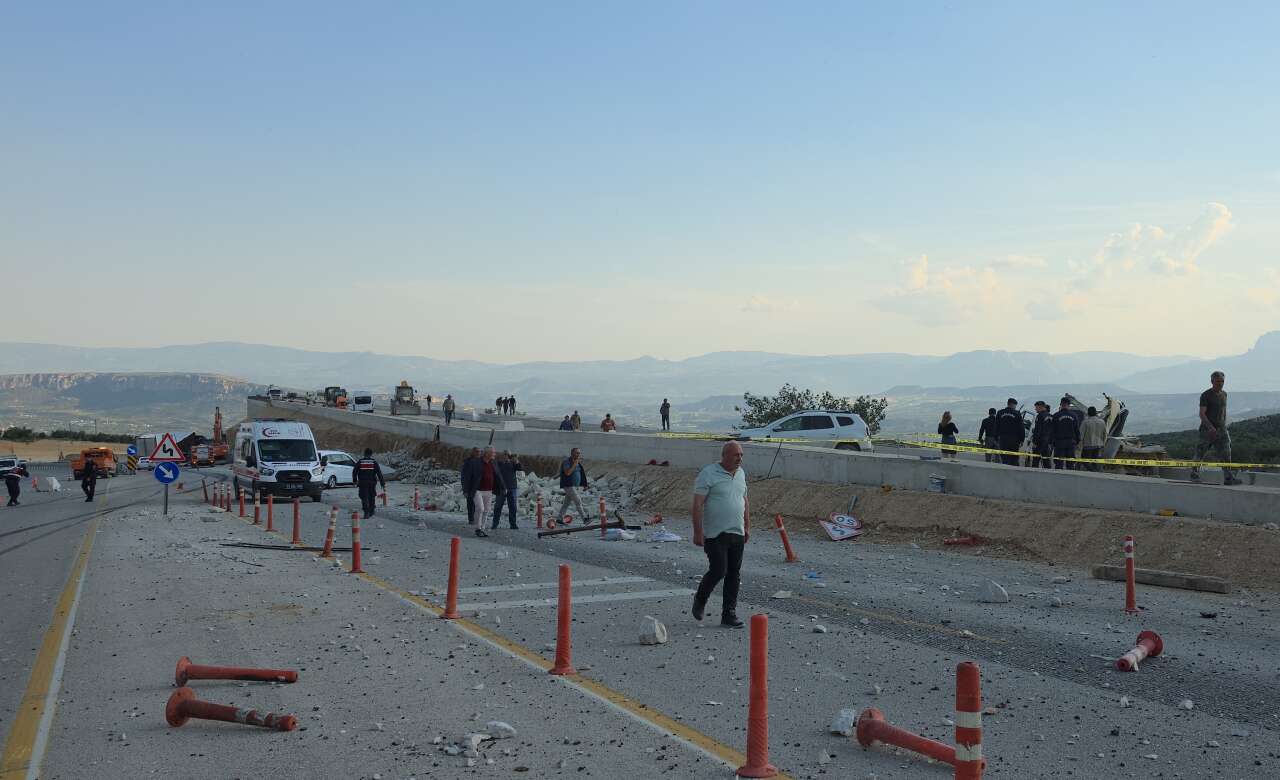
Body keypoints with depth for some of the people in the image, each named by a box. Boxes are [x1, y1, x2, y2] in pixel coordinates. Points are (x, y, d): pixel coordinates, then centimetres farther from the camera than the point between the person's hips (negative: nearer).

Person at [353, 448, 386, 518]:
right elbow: (379, 474, -5)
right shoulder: (374, 462, -2)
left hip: (362, 483, -1)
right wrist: (383, 484, -4)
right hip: (372, 483, 1)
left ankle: (366, 513, -14)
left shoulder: (359, 462, -1)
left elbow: (354, 472, 8)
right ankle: (371, 512, 26)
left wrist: (355, 481, 22)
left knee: (364, 498, -2)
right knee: (372, 497, 18)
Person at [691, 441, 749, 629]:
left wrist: (747, 527, 18)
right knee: (718, 570, -11)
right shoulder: (708, 473, -10)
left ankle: (729, 615, 11)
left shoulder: (741, 473, 12)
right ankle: (700, 601, 15)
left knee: (734, 575, 5)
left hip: (737, 534, 7)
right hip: (715, 534, -7)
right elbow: (697, 504, -13)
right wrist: (698, 532, -18)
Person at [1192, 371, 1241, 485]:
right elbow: (1202, 414, -15)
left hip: (1221, 429, 6)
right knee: (1200, 453, 0)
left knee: (1226, 454, -2)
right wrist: (1211, 427, -25)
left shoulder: (1224, 395, 14)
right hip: (1207, 429, -6)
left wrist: (1224, 426, 21)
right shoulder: (1206, 395, -8)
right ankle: (1194, 475, 13)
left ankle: (1229, 478, -4)